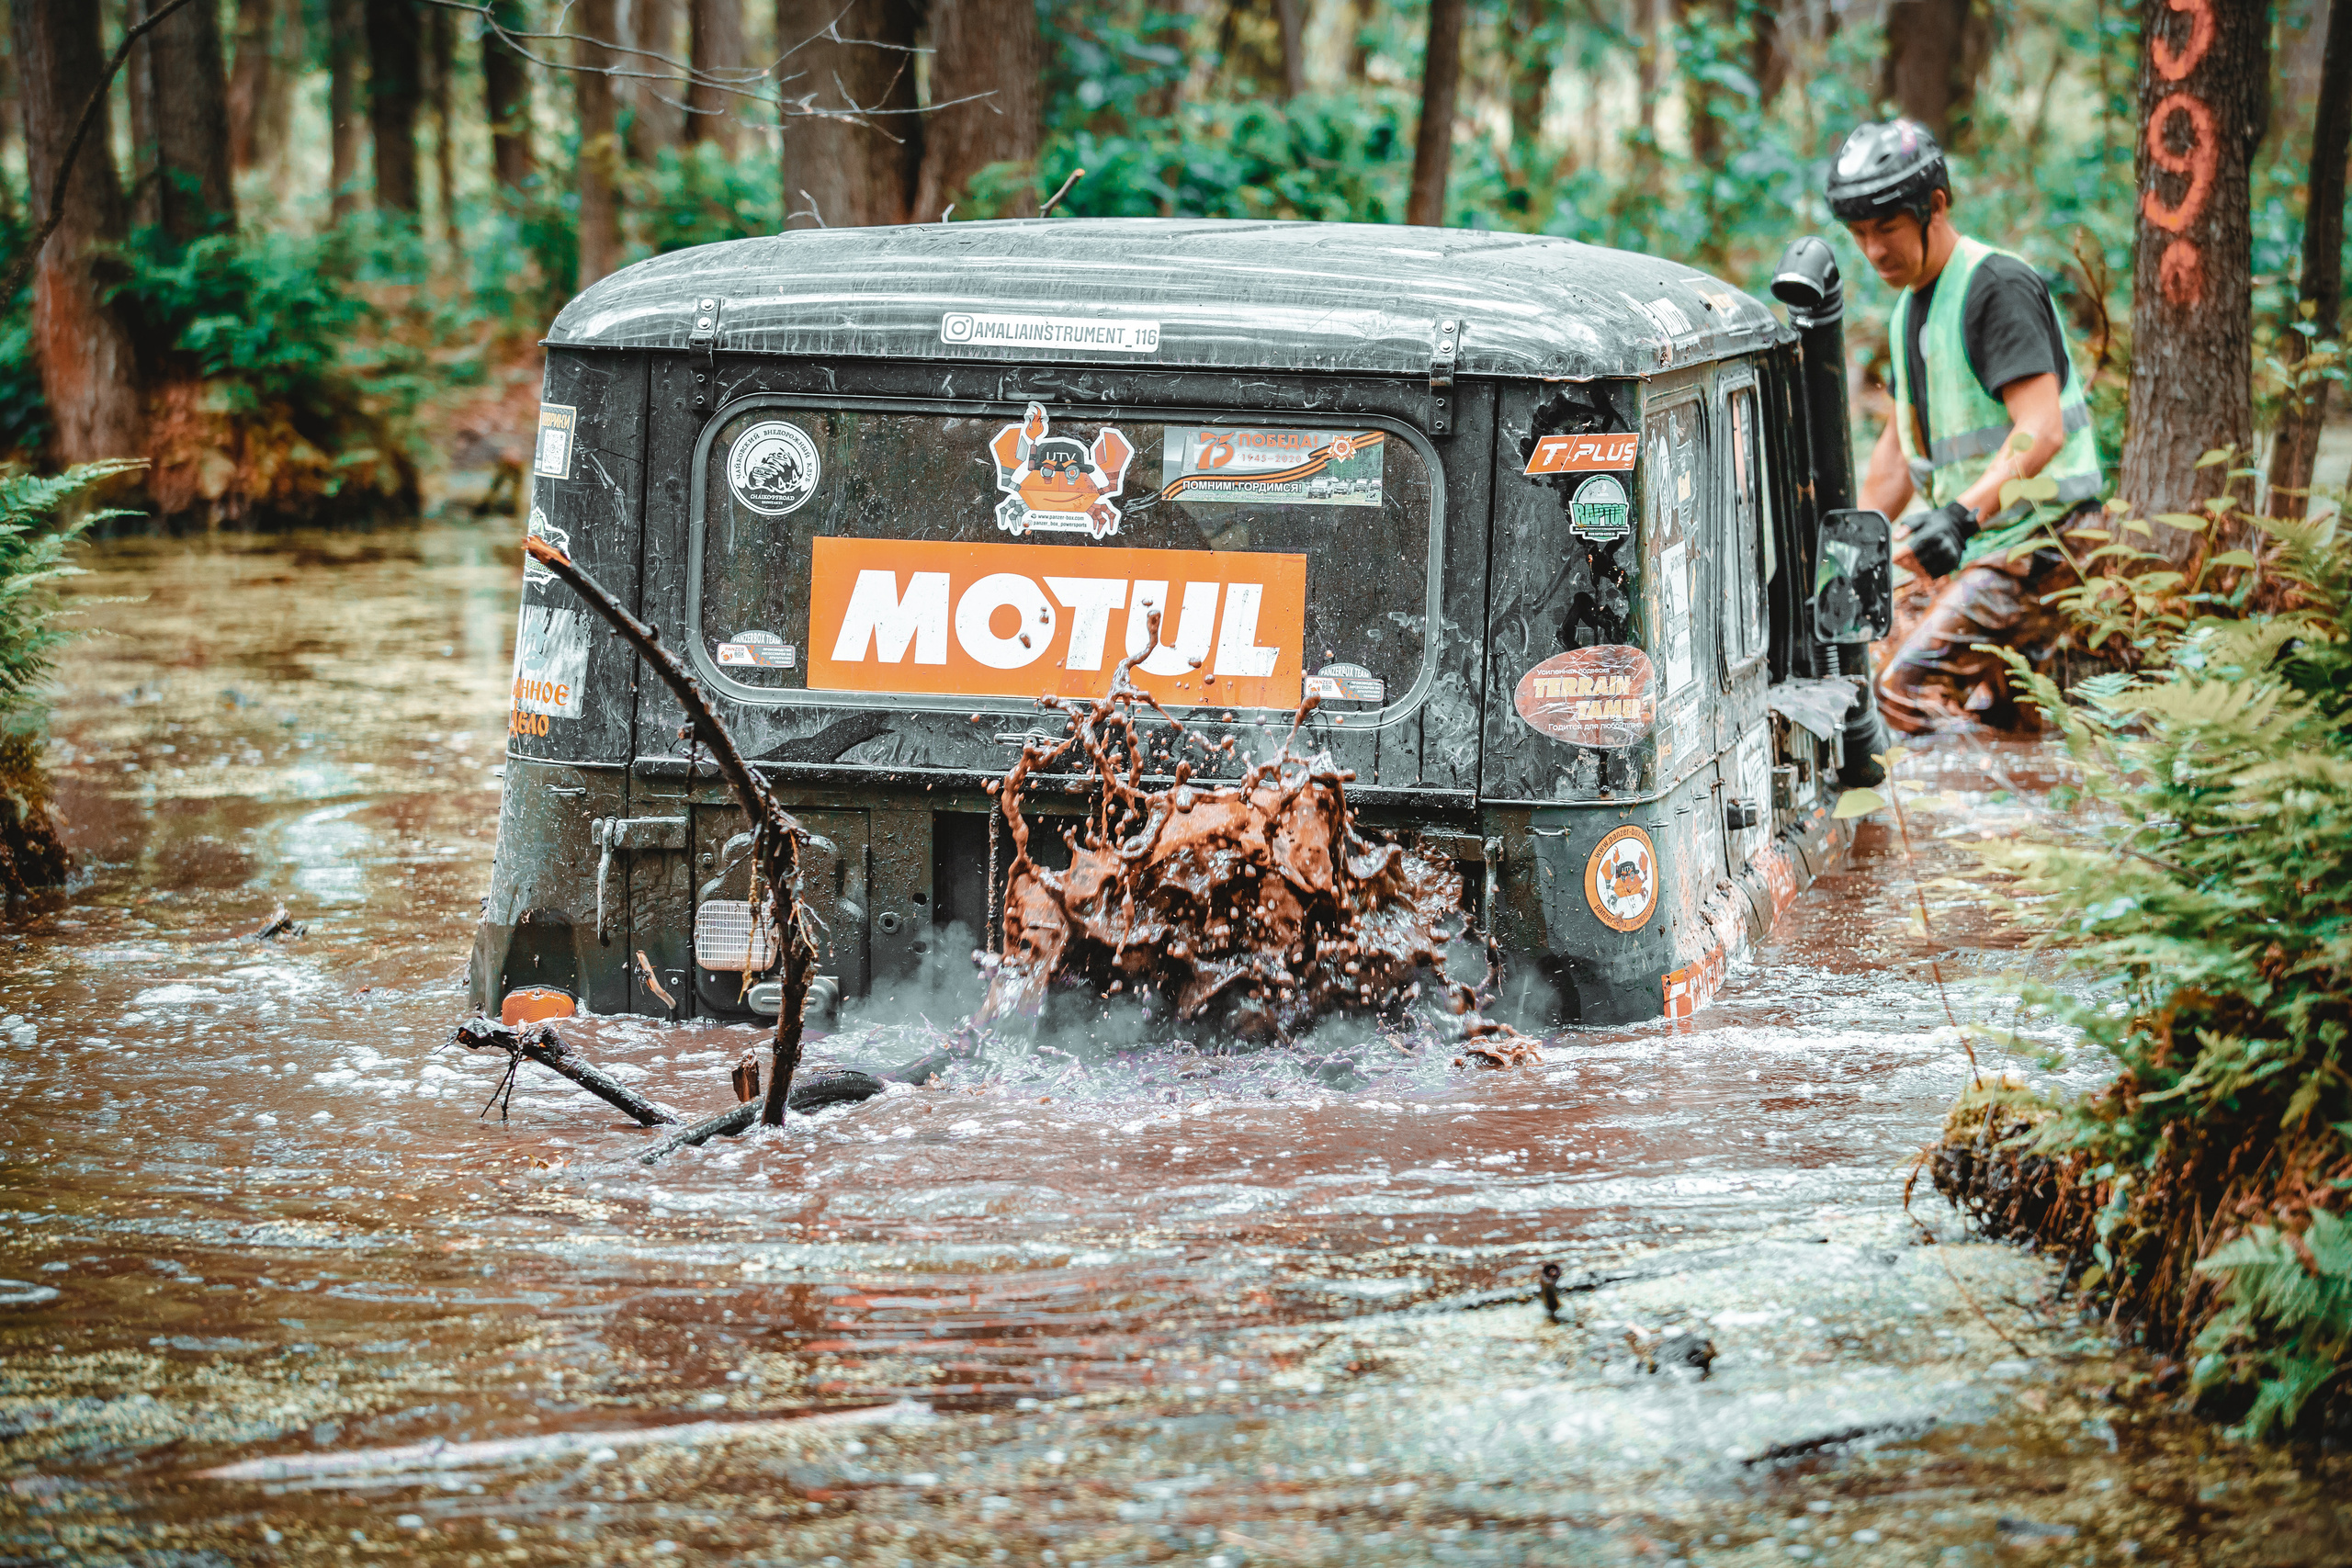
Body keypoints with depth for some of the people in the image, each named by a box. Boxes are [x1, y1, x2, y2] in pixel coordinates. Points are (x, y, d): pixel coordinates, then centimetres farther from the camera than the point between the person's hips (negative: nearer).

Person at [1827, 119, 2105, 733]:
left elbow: (2040, 431, -25)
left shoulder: (1998, 287, -14)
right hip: (1974, 549, 10)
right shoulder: (1911, 306, 17)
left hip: (2033, 543, -10)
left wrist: (1961, 513, -38)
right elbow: (1903, 442, 27)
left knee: (1905, 692, -24)